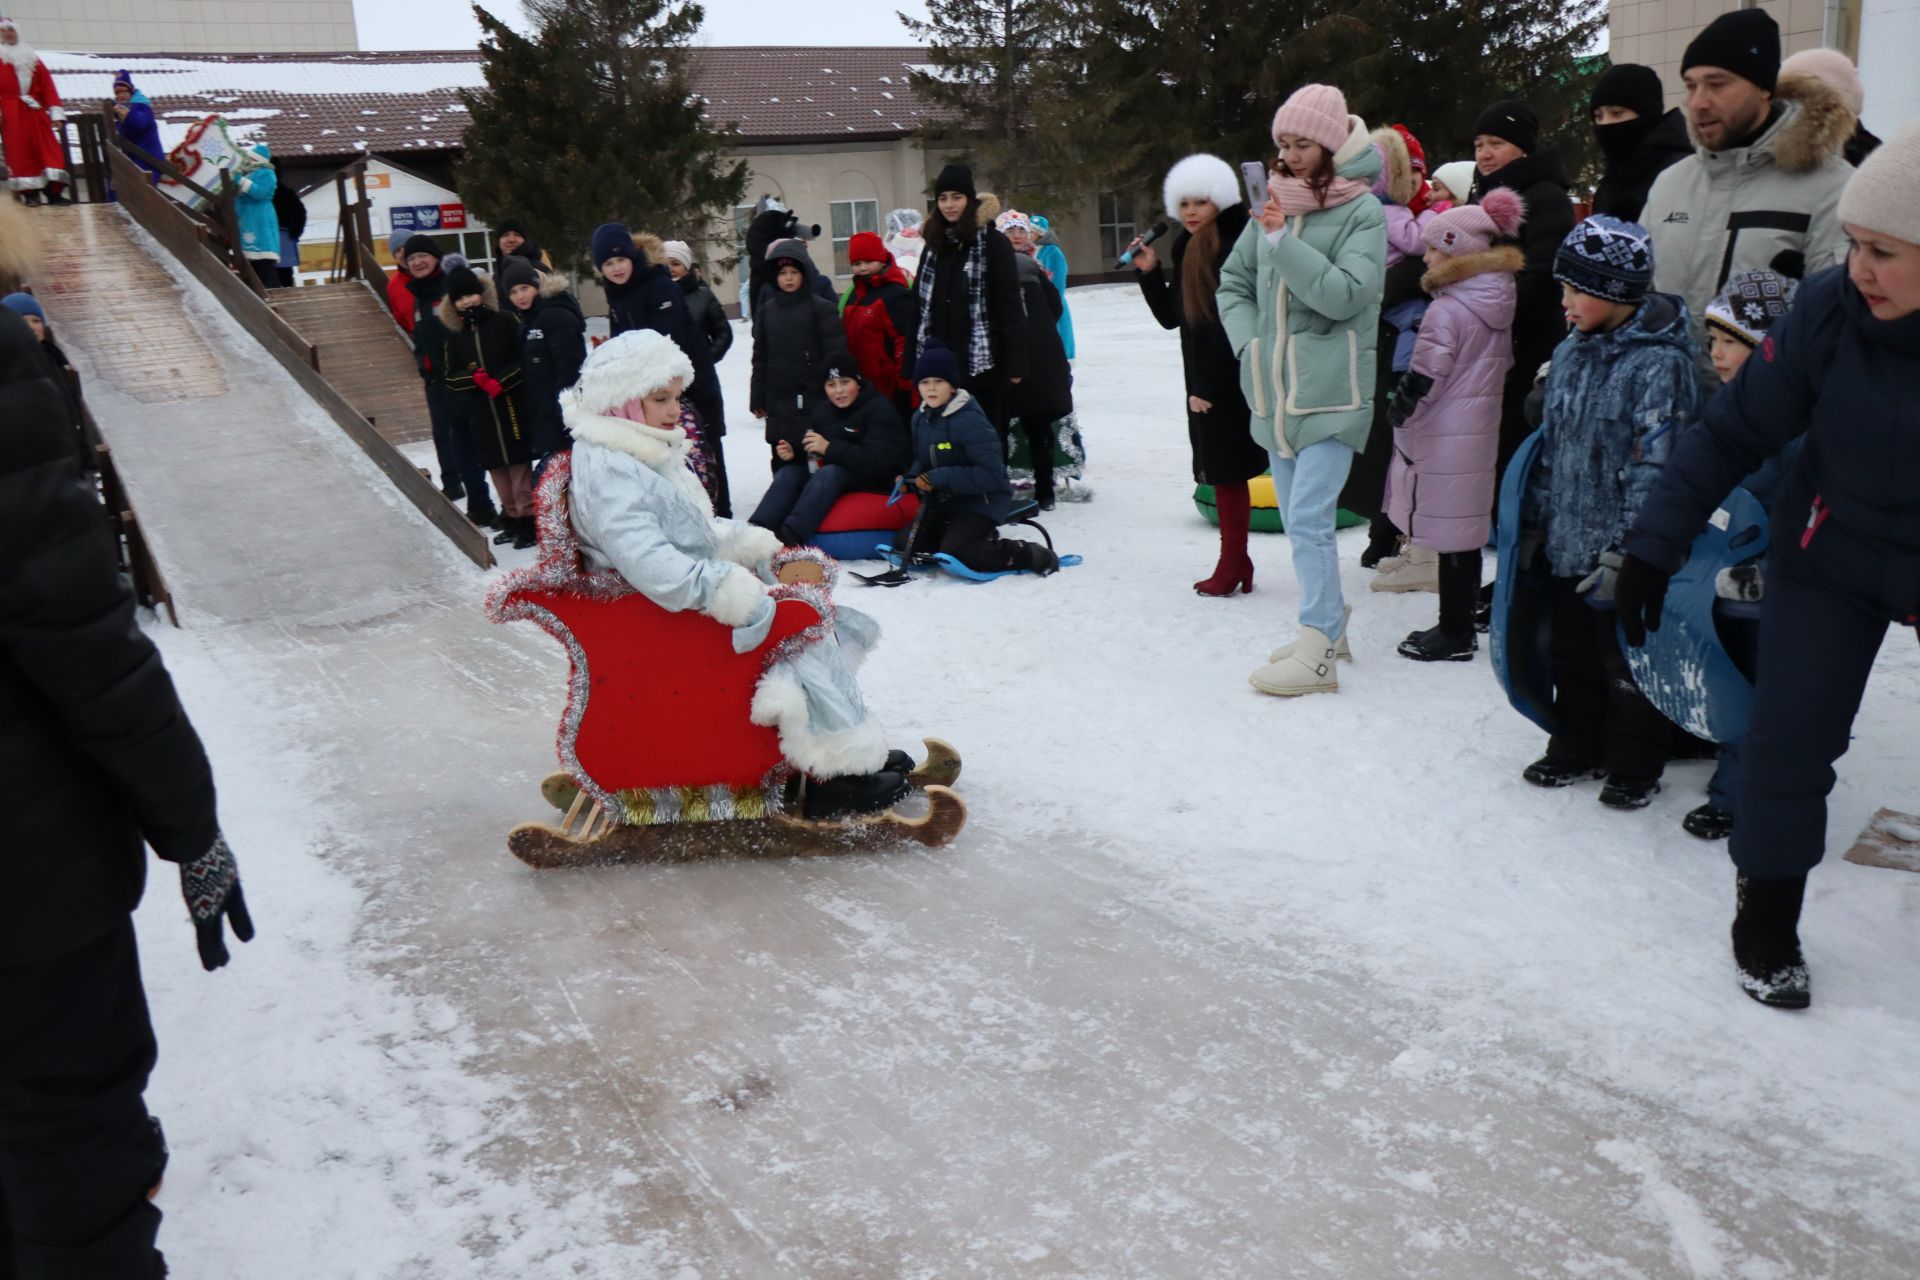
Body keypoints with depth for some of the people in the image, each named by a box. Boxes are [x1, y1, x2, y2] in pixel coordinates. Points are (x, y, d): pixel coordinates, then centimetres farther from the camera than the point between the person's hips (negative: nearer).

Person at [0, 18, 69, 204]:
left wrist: (56, 111, -2)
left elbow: (47, 85, 10)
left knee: (48, 149, -6)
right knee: (20, 152, -5)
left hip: (36, 111, 3)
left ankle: (54, 191, -9)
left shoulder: (30, 57, 17)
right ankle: (29, 192, -4)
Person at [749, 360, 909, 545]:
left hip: (875, 482, -7)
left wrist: (829, 448, -29)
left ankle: (790, 536, -51)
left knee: (829, 473, -33)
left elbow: (875, 462, -23)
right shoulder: (822, 410, 13)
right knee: (788, 472, -14)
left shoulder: (880, 409, -10)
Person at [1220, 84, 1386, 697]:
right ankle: (1329, 622, 28)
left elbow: (1345, 294, -17)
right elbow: (1233, 282, 18)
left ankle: (1319, 654, -10)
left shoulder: (1362, 210, -5)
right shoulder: (1275, 205, 11)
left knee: (1309, 519, -14)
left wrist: (1282, 242, -19)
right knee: (1298, 519, 13)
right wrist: (1249, 341, 3)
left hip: (1330, 390, -6)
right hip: (1276, 390, 6)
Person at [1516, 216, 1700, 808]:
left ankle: (1634, 766, 22)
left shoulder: (1660, 363, -16)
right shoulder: (1570, 354, 7)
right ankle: (1576, 748, 34)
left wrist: (1625, 552, -21)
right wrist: (1534, 523, 14)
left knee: (1628, 663, 7)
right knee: (1573, 657, 18)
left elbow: (1654, 469, -19)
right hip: (1567, 544, 7)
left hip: (1623, 556, -7)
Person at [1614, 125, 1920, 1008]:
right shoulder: (1832, 309, -20)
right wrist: (1654, 546, -15)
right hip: (1831, 556, 0)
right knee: (1789, 739, -2)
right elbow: (1735, 431, -12)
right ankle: (1766, 916, 19)